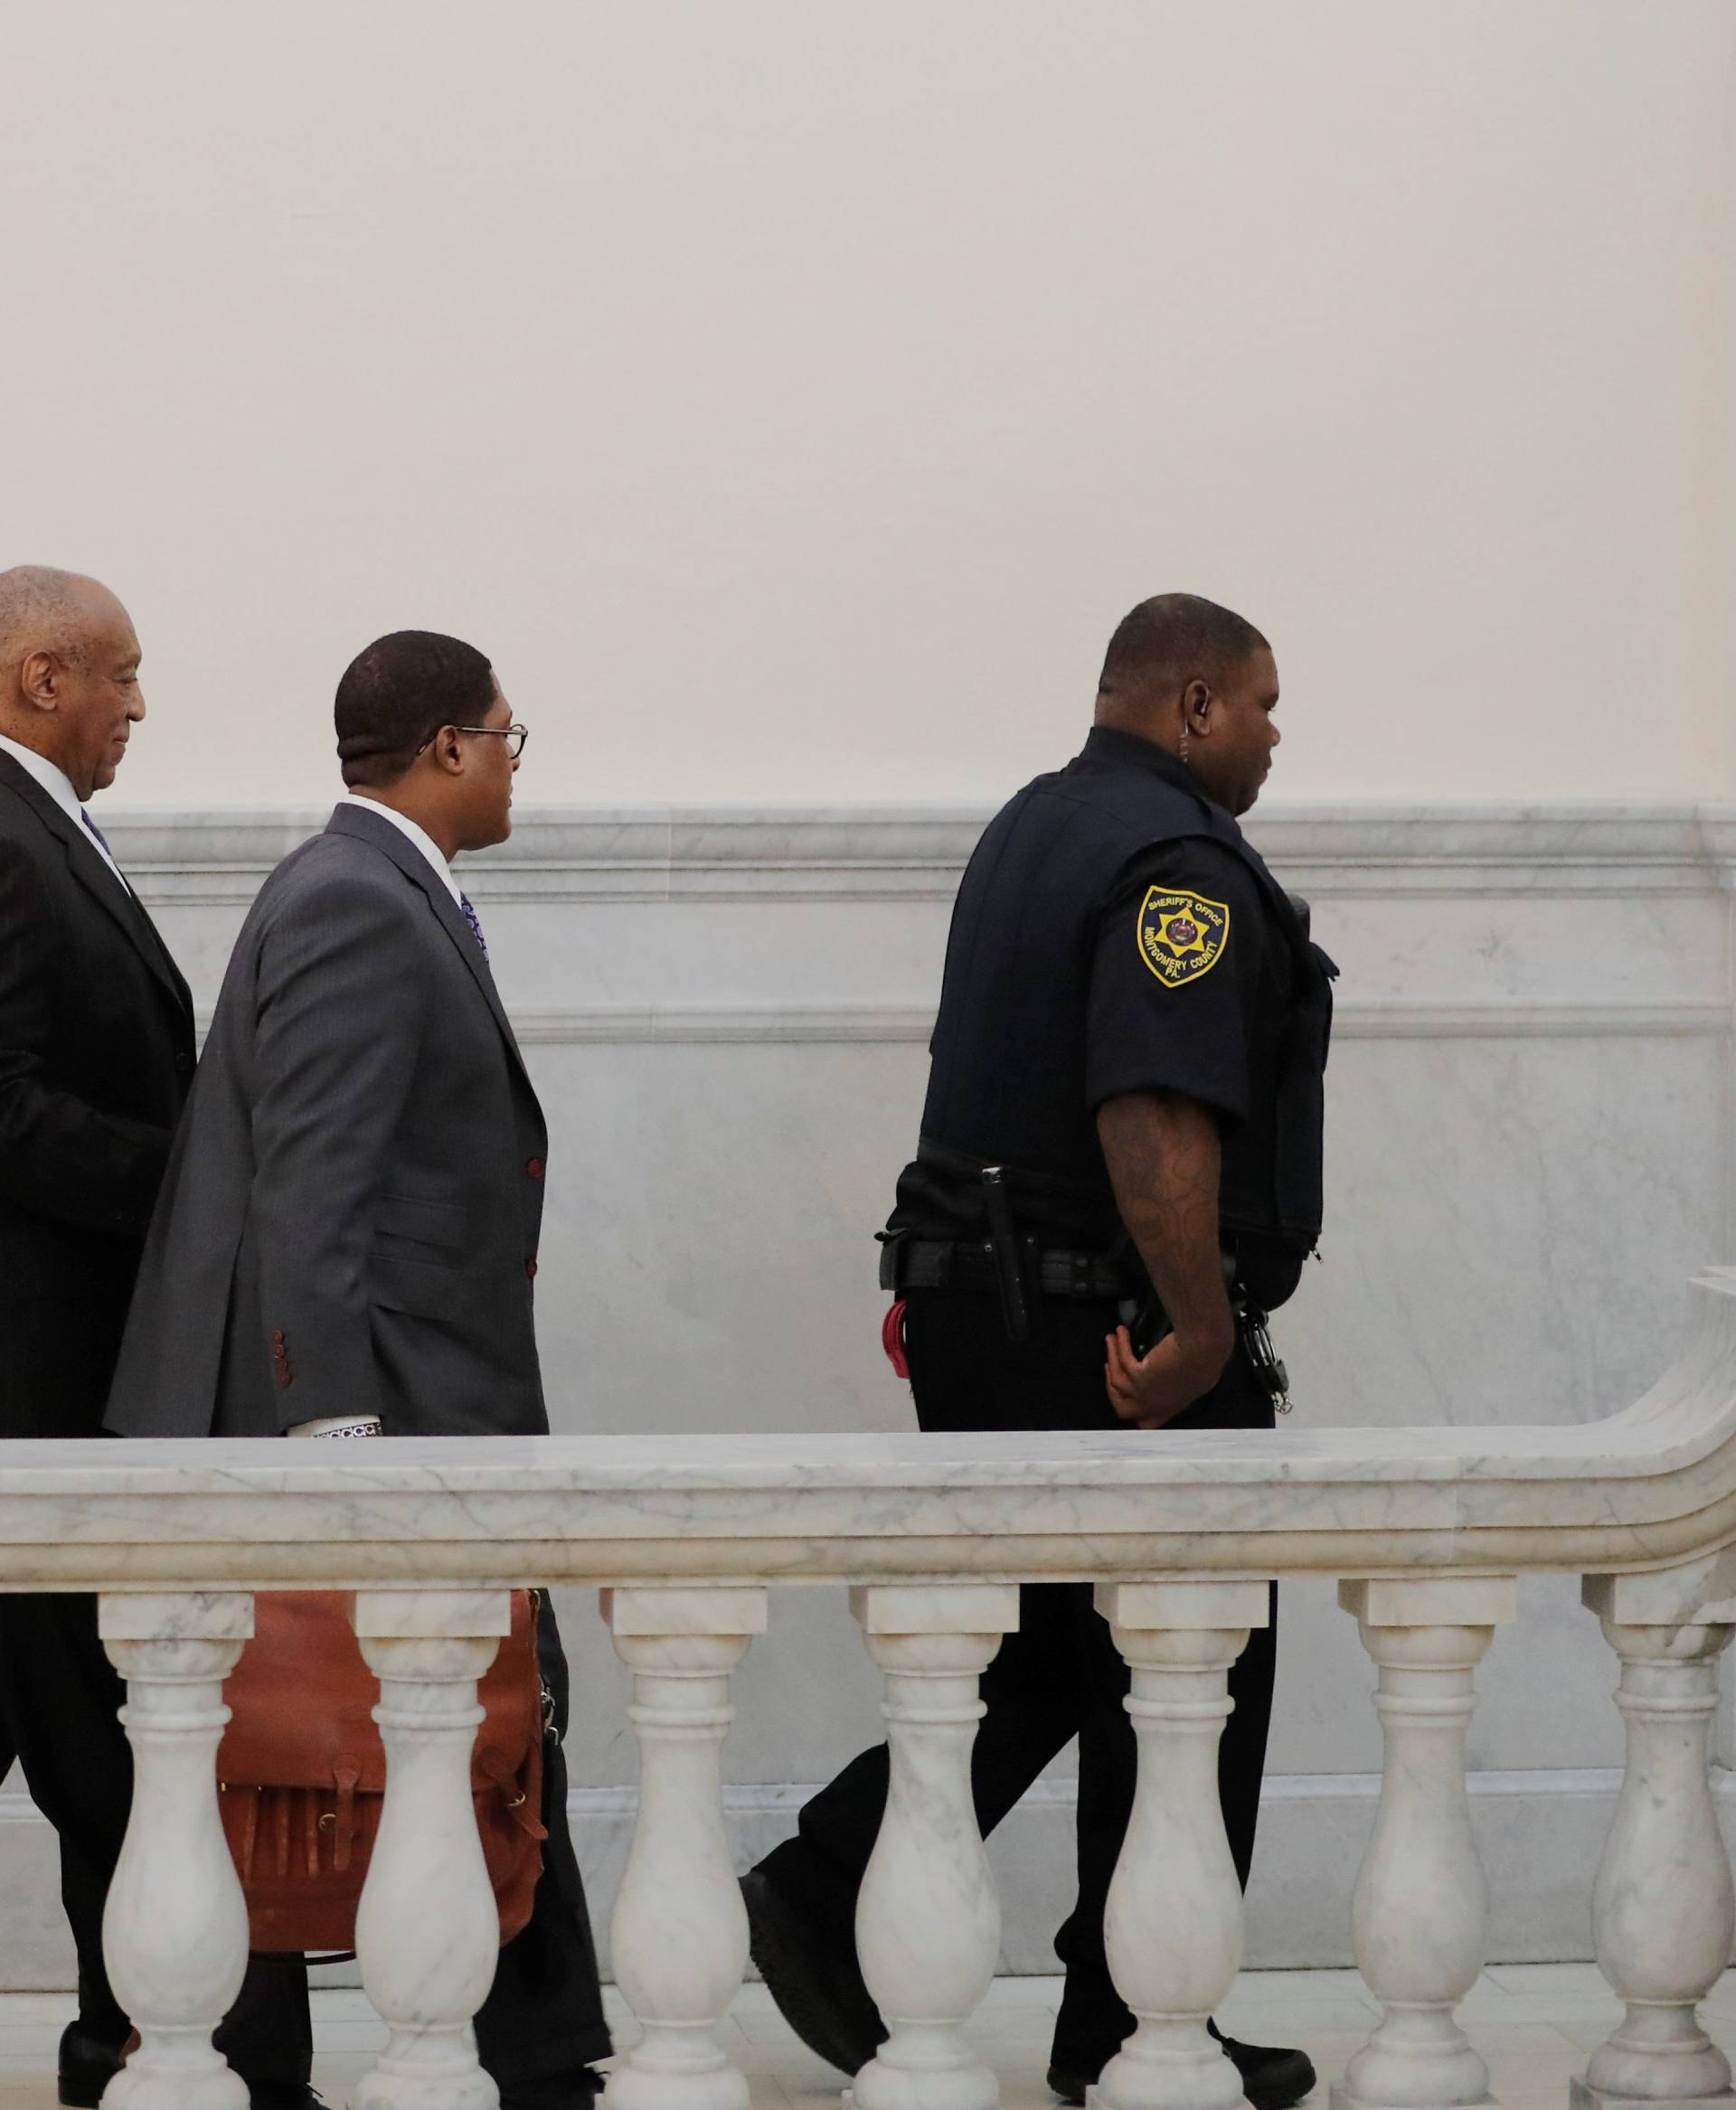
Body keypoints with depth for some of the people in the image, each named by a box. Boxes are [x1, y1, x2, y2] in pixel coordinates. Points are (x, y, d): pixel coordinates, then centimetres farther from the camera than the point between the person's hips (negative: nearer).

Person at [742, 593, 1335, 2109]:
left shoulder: (1031, 832, 15)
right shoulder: (1179, 866, -17)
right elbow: (1156, 1121, -30)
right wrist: (1200, 1334, -29)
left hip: (984, 1308, 9)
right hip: (1121, 1343, -9)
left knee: (1051, 1654, 17)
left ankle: (823, 1893, 6)